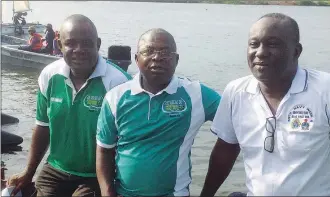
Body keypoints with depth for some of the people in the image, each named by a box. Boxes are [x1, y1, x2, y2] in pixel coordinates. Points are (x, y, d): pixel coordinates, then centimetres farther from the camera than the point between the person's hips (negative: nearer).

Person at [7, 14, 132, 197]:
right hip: (55, 171, 4)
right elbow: (43, 127, 6)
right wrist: (28, 172, 12)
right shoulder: (49, 76, -6)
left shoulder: (116, 81, -22)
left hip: (95, 177, -4)